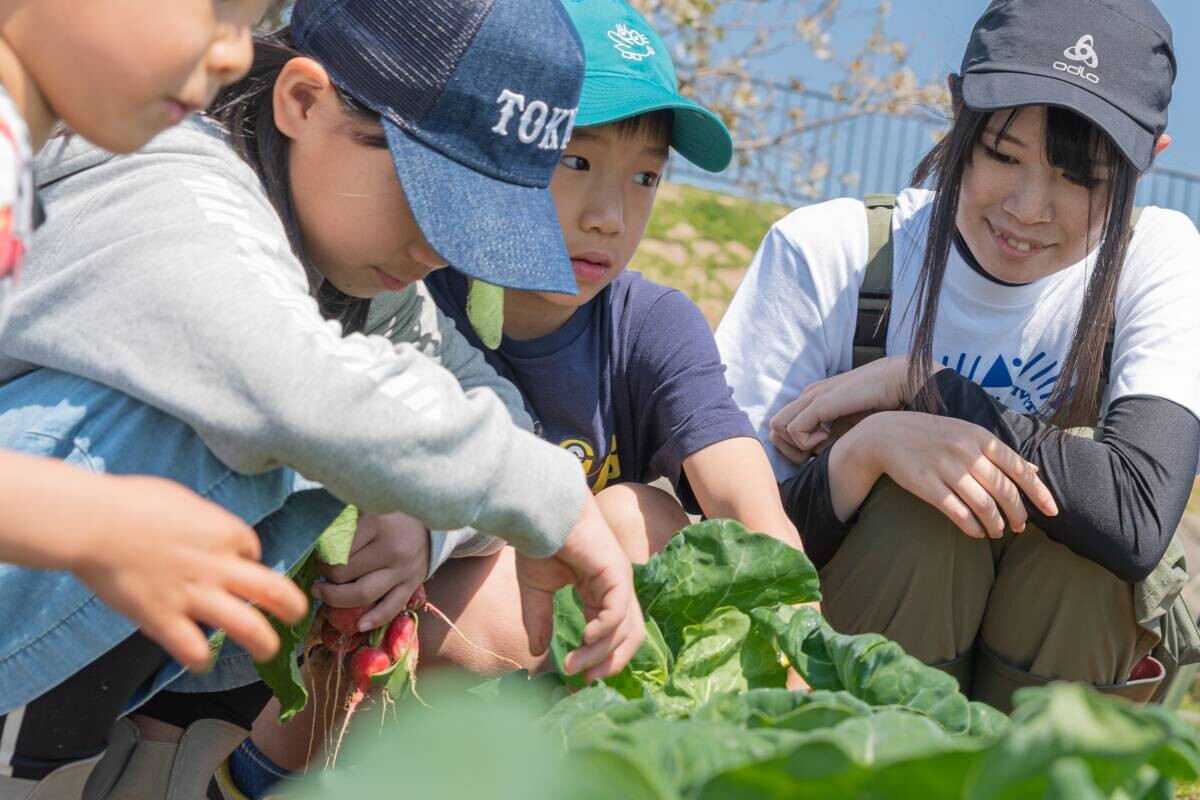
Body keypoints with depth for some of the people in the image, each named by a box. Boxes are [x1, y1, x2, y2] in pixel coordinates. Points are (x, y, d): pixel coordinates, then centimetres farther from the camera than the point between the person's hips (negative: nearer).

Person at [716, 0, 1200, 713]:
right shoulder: (824, 253, -14)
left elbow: (1138, 518, -28)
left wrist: (915, 384, -24)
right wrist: (865, 447, -35)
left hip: (1062, 664, 1)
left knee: (1087, 509, -27)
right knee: (924, 502, -29)